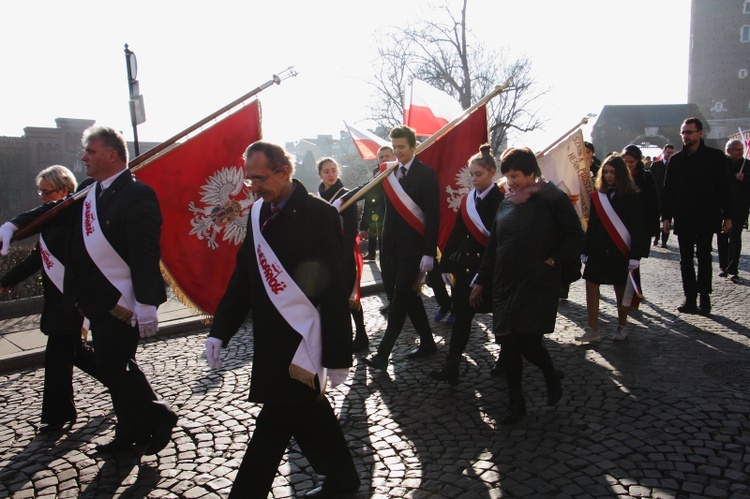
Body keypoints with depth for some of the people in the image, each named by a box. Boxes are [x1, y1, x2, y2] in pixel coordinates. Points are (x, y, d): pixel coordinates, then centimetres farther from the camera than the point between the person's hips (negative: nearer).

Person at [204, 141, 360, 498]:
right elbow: (243, 278, 9)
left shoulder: (319, 215, -14)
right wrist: (220, 331, 1)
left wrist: (337, 356, -12)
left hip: (300, 343, -7)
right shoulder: (258, 214, 7)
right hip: (271, 339, 8)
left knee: (274, 425, -2)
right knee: (309, 414, 19)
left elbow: (334, 290, -14)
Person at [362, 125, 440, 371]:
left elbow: (433, 215, -11)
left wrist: (429, 252, -16)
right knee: (409, 296, 14)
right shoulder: (389, 172, 9)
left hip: (414, 247, -6)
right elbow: (390, 210, 12)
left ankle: (383, 354, -3)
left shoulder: (426, 174, -7)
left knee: (401, 297, -7)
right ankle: (427, 343, 28)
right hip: (395, 245, 7)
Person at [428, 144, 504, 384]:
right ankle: (451, 367, 8)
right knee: (461, 315, 5)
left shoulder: (501, 200, -9)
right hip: (467, 265, 5)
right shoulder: (467, 200, 7)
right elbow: (457, 234, 8)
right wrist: (448, 264, 7)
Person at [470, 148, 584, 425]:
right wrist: (481, 282, 15)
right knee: (508, 343, 6)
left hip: (537, 285, -5)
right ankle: (516, 403, 21)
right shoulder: (506, 204, 10)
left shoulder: (553, 200, -5)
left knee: (526, 339, -10)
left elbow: (575, 238, -4)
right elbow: (493, 246, 15)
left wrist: (553, 261, -16)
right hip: (505, 285, 5)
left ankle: (552, 376, 25)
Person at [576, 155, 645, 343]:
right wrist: (585, 250, 6)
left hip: (620, 251, -4)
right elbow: (592, 225, 8)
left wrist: (635, 255, -13)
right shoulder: (597, 195, 5)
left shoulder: (631, 196, -5)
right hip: (598, 249, 4)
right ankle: (593, 330, 5)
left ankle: (622, 326, 26)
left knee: (621, 289, 8)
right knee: (591, 286, -1)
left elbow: (637, 227, -8)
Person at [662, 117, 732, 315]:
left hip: (707, 217, -2)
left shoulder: (715, 157, 1)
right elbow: (668, 190, 6)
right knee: (685, 260, 5)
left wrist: (727, 215, -2)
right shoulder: (676, 160, 7)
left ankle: (704, 297, 9)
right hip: (683, 217, 3)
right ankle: (690, 298, 11)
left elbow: (723, 188, 1)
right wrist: (666, 216, 0)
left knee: (704, 257, 1)